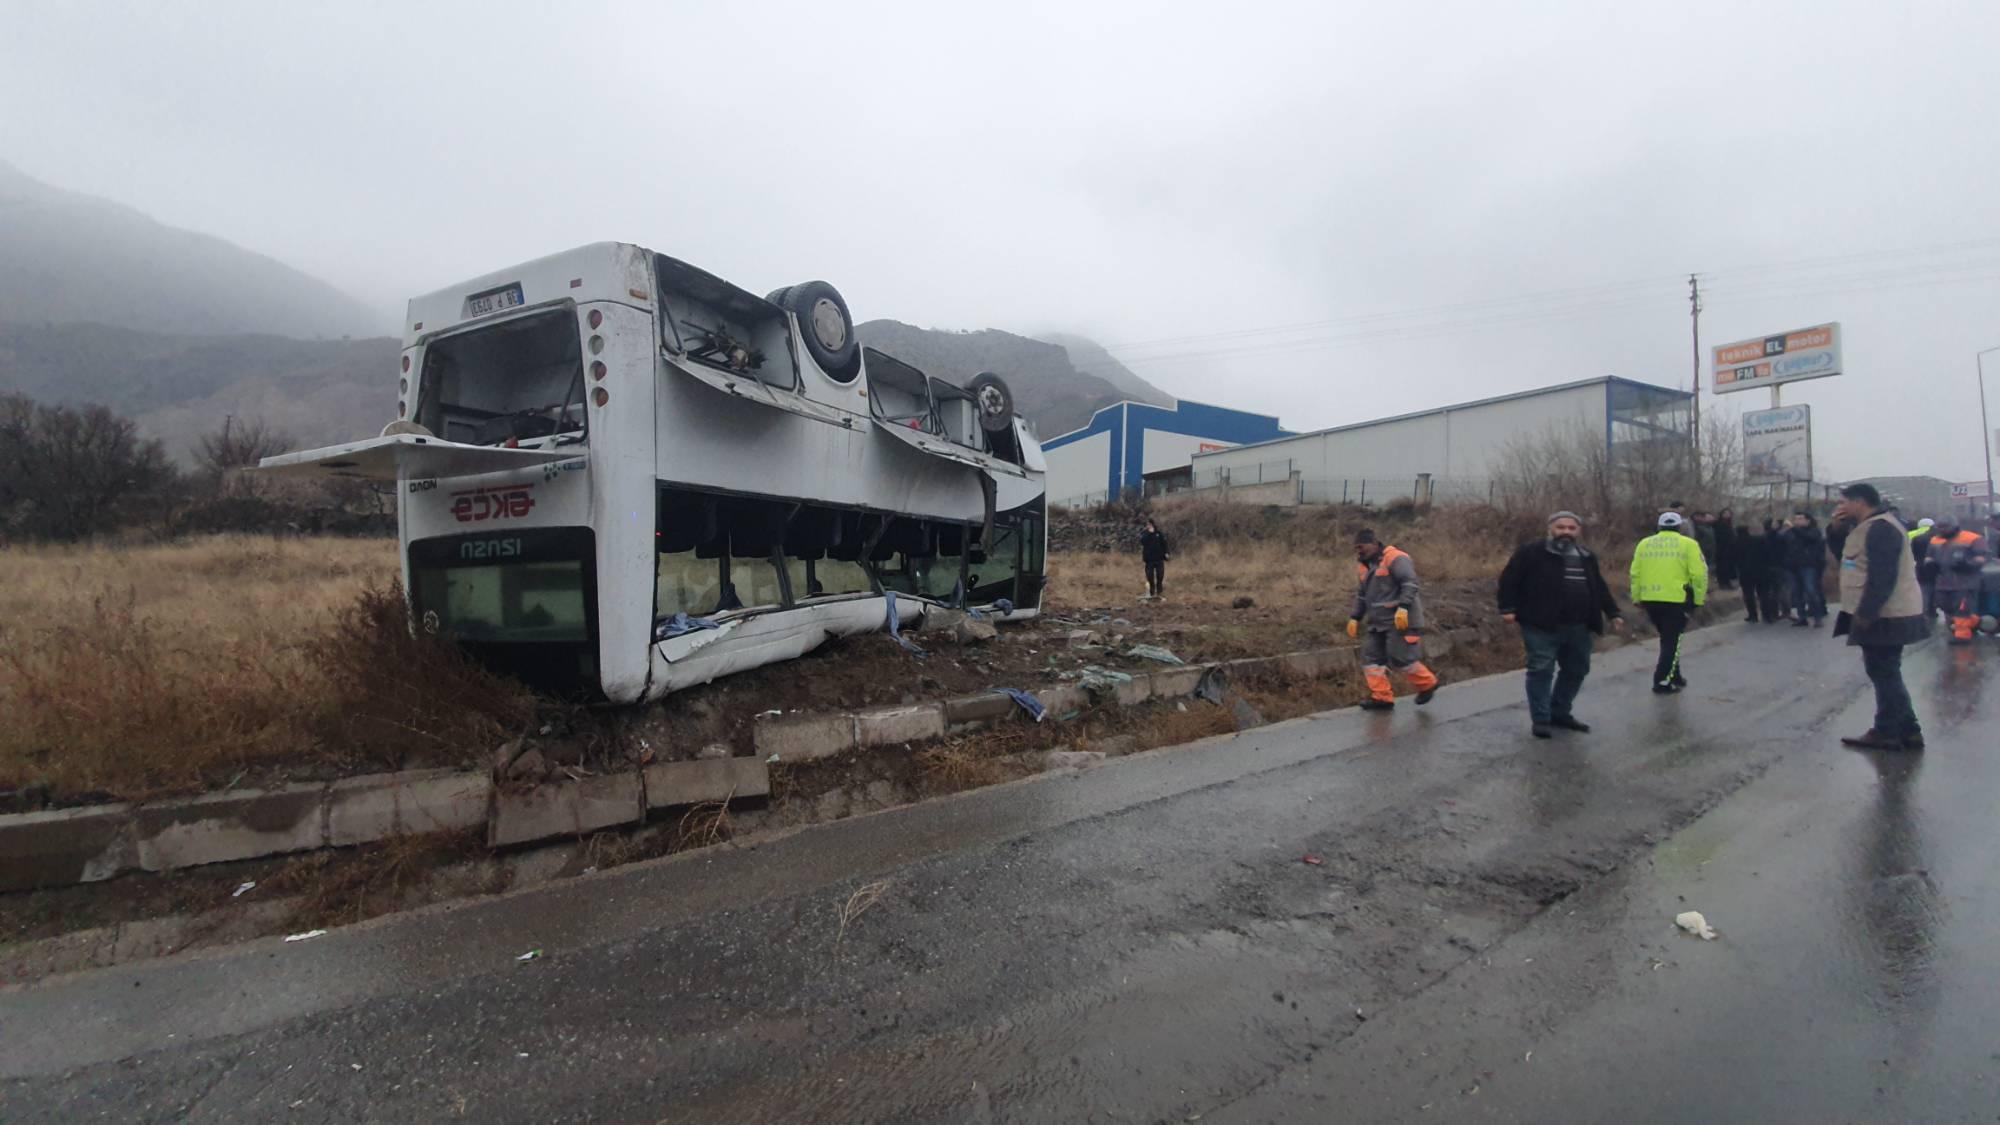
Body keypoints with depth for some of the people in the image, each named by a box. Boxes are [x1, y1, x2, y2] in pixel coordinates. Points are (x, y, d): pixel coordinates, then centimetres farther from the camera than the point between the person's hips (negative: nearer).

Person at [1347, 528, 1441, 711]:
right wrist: (1355, 617, 19)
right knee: (1370, 656, 3)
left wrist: (1403, 607, -30)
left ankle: (1427, 684, 16)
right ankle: (1381, 696, 7)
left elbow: (1410, 583, -21)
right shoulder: (1363, 565, 16)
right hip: (1377, 622, 9)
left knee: (1400, 658, -7)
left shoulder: (1395, 558, -12)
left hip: (1399, 620, -9)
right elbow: (1362, 594, 24)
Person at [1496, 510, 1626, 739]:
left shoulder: (1586, 556, 16)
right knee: (1541, 670, -5)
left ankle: (1560, 713, 29)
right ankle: (1540, 719, 3)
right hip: (1542, 625, -7)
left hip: (1577, 627, 7)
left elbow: (1600, 588, 25)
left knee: (1576, 670, 14)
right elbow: (1510, 579, -7)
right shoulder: (1531, 551, -6)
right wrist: (1508, 608, -13)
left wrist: (1613, 613, 21)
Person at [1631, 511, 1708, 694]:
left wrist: (1636, 597, 15)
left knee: (1667, 638, 21)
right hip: (1676, 599, -4)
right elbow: (1699, 574, -8)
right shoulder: (1688, 544, -2)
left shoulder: (1644, 543, 9)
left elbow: (1635, 573, 7)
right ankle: (1662, 682, 0)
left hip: (1650, 600, 4)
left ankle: (1674, 676, 29)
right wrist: (1698, 598, 2)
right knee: (1672, 641, 3)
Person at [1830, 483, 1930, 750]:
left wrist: (1865, 613, -24)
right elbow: (1852, 562, 20)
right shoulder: (1874, 527, 15)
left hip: (1884, 616, -11)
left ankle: (1886, 733, 5)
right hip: (1885, 615, 11)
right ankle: (1907, 731, 21)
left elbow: (1882, 576, -24)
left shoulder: (1879, 528, -18)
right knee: (1886, 673, 15)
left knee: (1883, 674, -3)